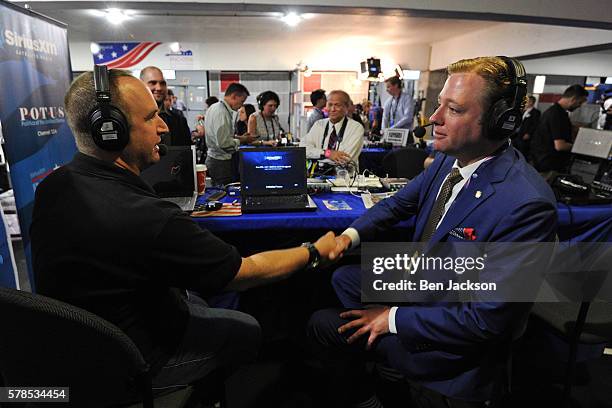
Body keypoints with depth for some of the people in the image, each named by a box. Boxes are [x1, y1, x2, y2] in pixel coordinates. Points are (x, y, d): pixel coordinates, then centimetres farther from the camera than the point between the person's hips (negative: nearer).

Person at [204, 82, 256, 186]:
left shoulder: (214, 108, 12)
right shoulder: (222, 112, -19)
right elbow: (223, 143, -24)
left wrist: (240, 137, 8)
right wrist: (243, 140, -11)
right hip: (221, 162, -10)